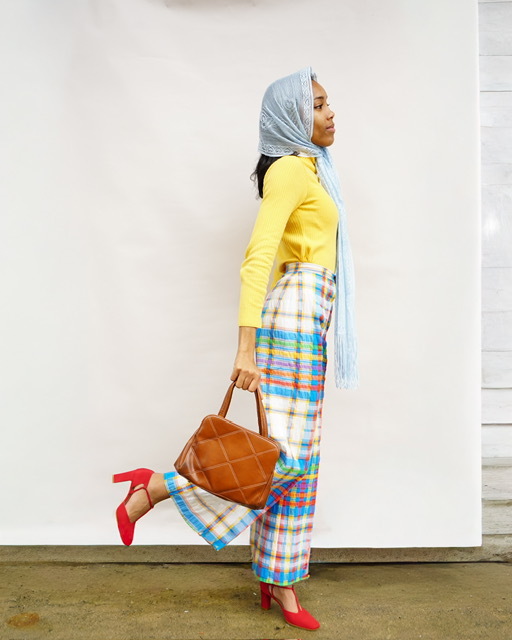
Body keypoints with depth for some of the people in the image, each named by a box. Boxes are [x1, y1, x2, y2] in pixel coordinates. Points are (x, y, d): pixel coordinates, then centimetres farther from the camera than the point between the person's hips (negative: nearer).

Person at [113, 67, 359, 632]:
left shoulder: (309, 171, 22)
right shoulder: (292, 168, -8)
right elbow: (257, 258, -20)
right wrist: (245, 349, -27)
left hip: (310, 324, 10)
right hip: (295, 314, -9)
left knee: (299, 458, 9)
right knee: (287, 453, -12)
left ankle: (280, 583, 19)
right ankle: (155, 487, 1)